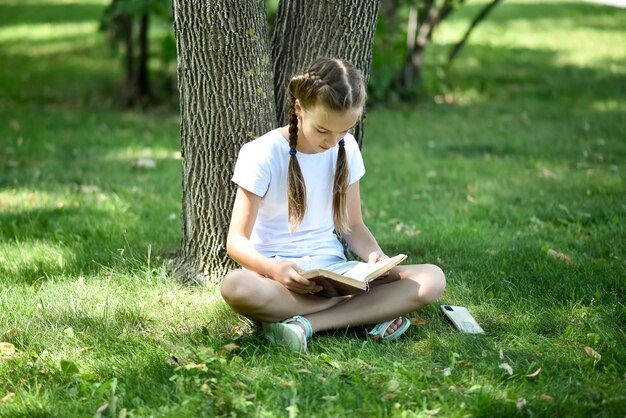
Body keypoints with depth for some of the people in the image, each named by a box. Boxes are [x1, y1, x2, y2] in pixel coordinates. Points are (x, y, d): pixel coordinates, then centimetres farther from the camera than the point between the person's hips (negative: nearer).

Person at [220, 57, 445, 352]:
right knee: (236, 286, -41)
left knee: (432, 279, -18)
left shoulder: (346, 150, 6)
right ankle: (369, 310, -27)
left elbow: (352, 225, 12)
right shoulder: (263, 155, -8)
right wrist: (273, 268, -32)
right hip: (279, 275, -4)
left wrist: (376, 256, -11)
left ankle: (306, 323, -28)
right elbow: (237, 241, -10)